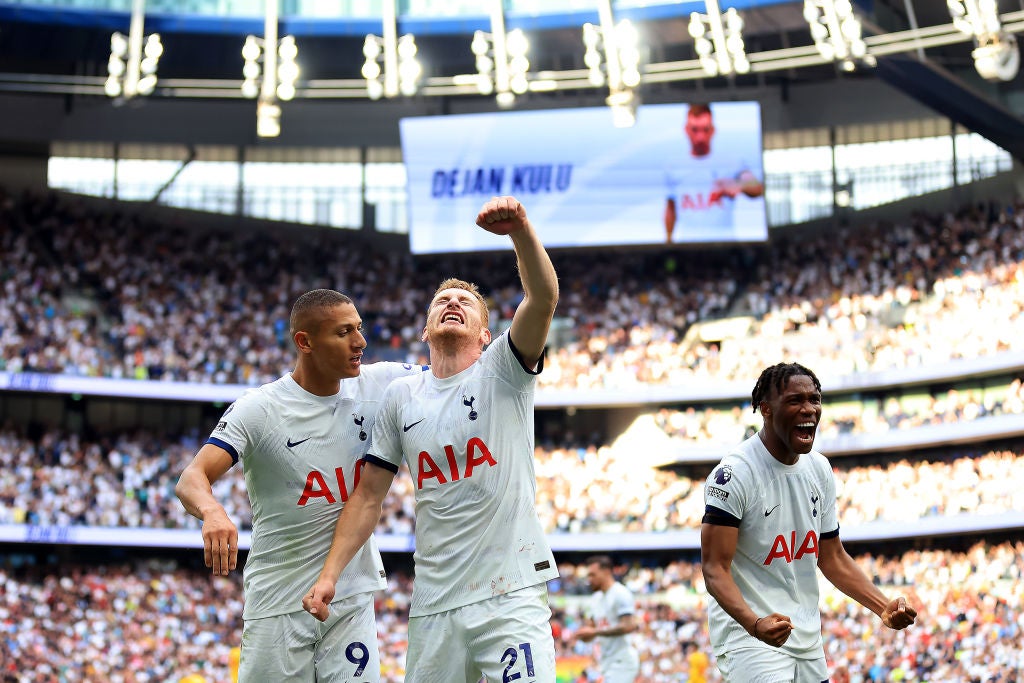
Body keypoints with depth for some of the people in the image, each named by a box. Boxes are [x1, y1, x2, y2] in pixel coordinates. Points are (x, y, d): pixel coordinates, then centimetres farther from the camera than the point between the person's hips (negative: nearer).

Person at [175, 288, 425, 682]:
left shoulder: (377, 385, 1)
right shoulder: (258, 409, -11)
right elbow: (191, 479, -19)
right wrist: (212, 510, -42)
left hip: (352, 598, 3)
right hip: (279, 603, -3)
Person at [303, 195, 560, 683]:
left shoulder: (502, 371, 4)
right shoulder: (401, 396, 12)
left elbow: (543, 297, -15)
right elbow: (369, 496, 14)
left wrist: (520, 231, -33)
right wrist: (329, 574, 3)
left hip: (511, 592, -3)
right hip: (434, 601, 3)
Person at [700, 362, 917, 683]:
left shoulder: (820, 469, 8)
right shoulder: (735, 473, -15)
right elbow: (715, 568, -18)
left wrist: (884, 607, 4)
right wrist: (754, 623, -33)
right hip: (747, 635, -7)